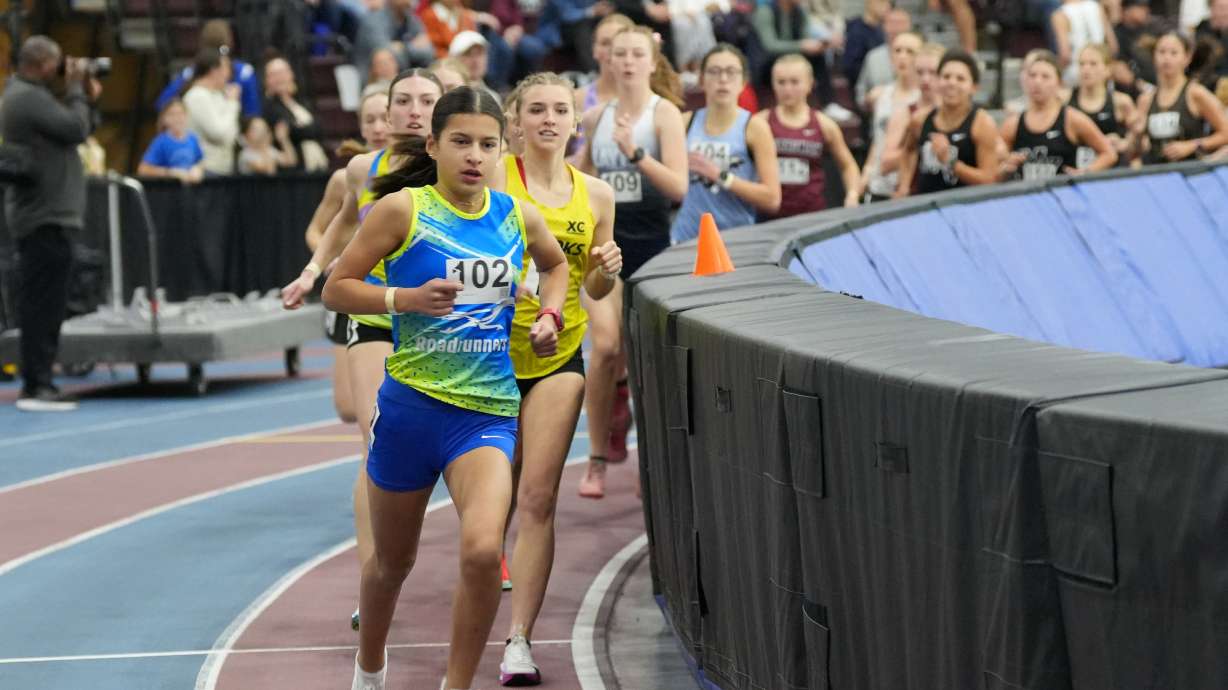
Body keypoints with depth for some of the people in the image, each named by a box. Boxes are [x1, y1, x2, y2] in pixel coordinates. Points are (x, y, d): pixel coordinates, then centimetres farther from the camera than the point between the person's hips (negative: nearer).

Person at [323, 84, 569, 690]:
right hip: (409, 406, -1)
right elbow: (335, 289, -5)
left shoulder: (519, 217, 4)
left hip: (488, 413, 1)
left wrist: (550, 314, 9)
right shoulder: (403, 208, -7)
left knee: (482, 552, -23)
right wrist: (406, 299, -19)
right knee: (393, 562, 15)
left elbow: (555, 263, 27)